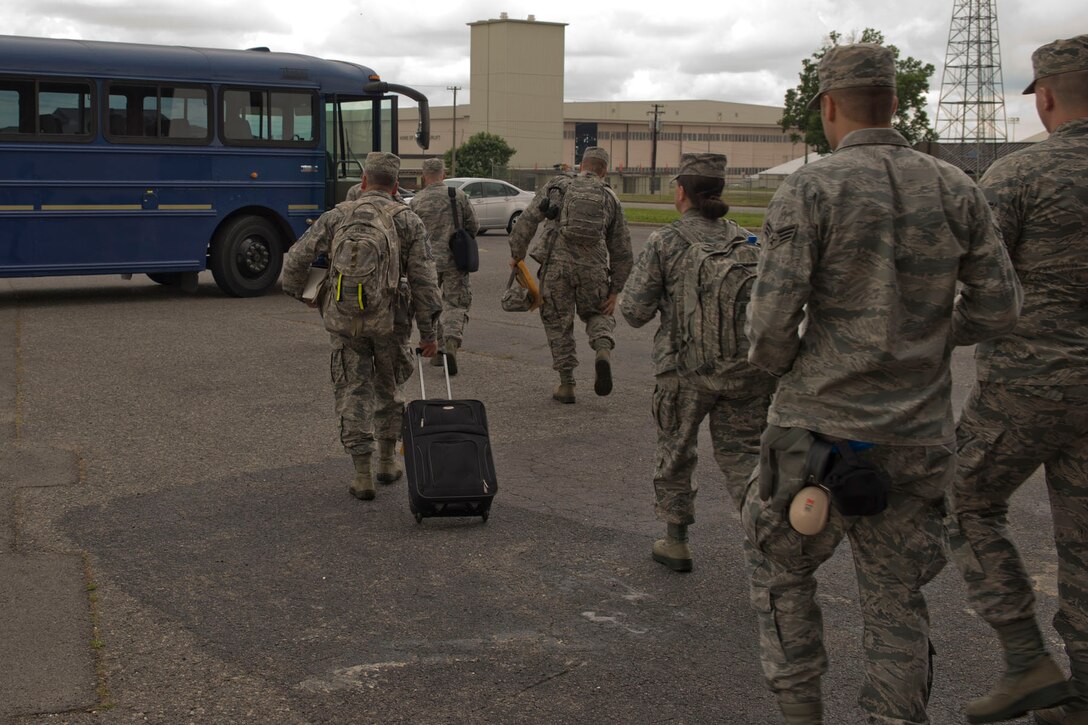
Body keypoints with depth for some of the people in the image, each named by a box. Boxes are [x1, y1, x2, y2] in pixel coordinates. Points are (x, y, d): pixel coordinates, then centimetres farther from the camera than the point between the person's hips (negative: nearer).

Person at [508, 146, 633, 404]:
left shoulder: (557, 186, 9)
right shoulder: (610, 198, 13)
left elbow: (528, 219, -2)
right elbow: (622, 250, 13)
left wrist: (517, 253, 5)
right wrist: (615, 290, 17)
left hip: (557, 264, -1)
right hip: (593, 267, 1)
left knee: (558, 323, 12)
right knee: (597, 314, 23)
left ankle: (566, 385, 14)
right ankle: (603, 350, -7)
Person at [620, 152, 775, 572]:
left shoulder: (665, 243, -7)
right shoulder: (747, 241, 4)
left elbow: (634, 312, -5)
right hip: (746, 367, 3)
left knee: (675, 452, 17)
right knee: (742, 453, 10)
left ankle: (676, 542, 27)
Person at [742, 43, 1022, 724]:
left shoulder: (809, 190, -11)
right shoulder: (956, 190, 2)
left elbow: (772, 322, -16)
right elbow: (998, 307, 4)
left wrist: (779, 362, 7)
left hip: (821, 429, -3)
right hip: (918, 438, 4)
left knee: (781, 566, 19)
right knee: (897, 601, 14)